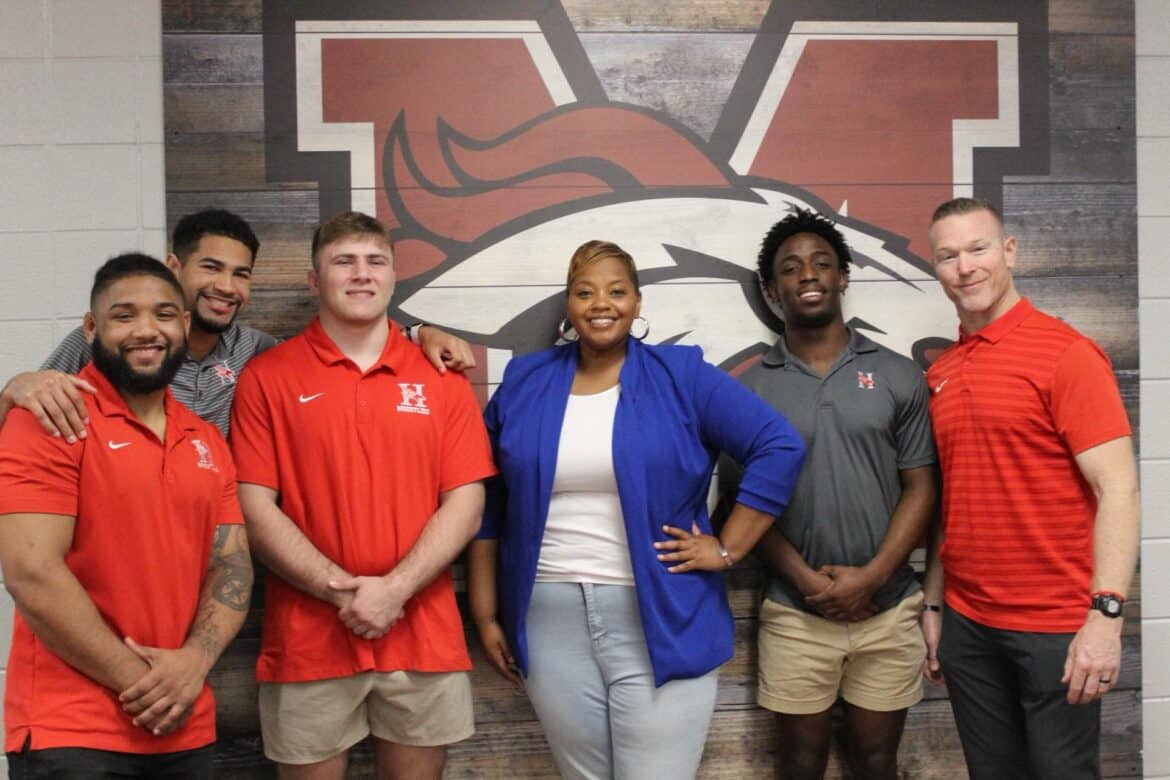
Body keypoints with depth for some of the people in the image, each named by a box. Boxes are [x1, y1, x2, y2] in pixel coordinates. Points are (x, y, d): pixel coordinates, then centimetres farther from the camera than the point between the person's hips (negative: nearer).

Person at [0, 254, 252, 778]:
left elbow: (232, 566, 7)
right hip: (71, 736, -6)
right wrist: (139, 681, -15)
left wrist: (195, 660, -11)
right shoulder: (51, 421, -8)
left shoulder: (208, 440, 10)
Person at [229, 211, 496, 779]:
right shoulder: (267, 378, 2)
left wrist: (394, 589, -13)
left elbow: (465, 503, 0)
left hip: (424, 637, 2)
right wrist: (339, 590, -14)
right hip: (306, 641, -1)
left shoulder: (441, 377, 6)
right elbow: (255, 507, -4)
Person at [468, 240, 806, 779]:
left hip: (660, 623, -2)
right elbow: (486, 506, 10)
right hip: (549, 624, 3)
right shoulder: (524, 383, 7)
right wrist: (486, 615, 8)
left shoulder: (680, 374, -1)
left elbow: (780, 448, -6)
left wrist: (726, 548, -9)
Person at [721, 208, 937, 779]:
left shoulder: (899, 375, 2)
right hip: (794, 615, 0)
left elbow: (921, 487, 0)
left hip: (888, 609, 1)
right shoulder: (750, 387, 1)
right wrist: (805, 578, -11)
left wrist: (870, 576, -11)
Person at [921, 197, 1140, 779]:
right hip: (968, 623, 5)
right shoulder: (940, 373, 8)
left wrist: (1106, 615, -20)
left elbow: (1117, 489, -14)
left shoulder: (1065, 353, -9)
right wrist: (933, 605, 12)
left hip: (1057, 626, -5)